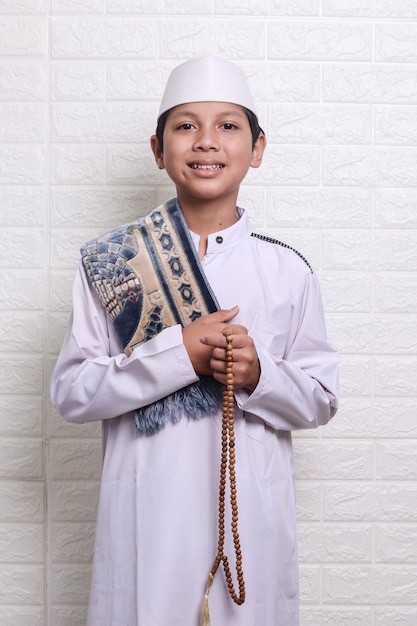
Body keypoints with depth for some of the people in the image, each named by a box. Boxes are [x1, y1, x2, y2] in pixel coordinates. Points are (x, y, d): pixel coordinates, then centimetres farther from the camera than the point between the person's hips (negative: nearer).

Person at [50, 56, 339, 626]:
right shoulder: (111, 261, -3)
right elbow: (70, 392, -6)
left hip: (253, 511, 1)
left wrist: (259, 374, -16)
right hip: (145, 512, -1)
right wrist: (177, 353, -18)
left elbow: (321, 399, 4)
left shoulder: (288, 270, 0)